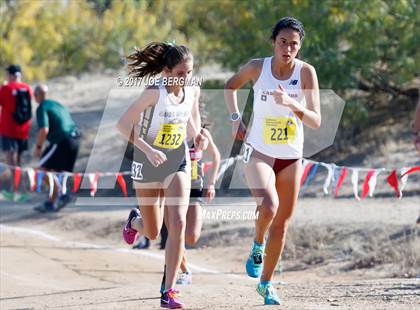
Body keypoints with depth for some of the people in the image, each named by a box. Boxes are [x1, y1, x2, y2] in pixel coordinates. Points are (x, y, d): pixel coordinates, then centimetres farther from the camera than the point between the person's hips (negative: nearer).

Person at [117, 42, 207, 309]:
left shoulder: (193, 91, -6)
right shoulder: (154, 93, -23)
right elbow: (124, 124, -21)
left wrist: (197, 136, -4)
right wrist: (148, 150, -30)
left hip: (178, 162, 3)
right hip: (148, 163, -3)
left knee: (178, 223, -16)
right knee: (152, 232, 10)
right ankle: (135, 221, 51)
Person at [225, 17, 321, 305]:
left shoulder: (306, 72, -11)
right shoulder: (258, 67, -10)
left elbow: (316, 121, -15)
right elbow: (231, 86, 12)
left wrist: (291, 104, -31)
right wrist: (235, 118, 1)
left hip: (292, 158, 2)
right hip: (259, 153, -2)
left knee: (282, 224, 9)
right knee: (269, 206, -29)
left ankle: (266, 283, 27)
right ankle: (257, 246, 3)